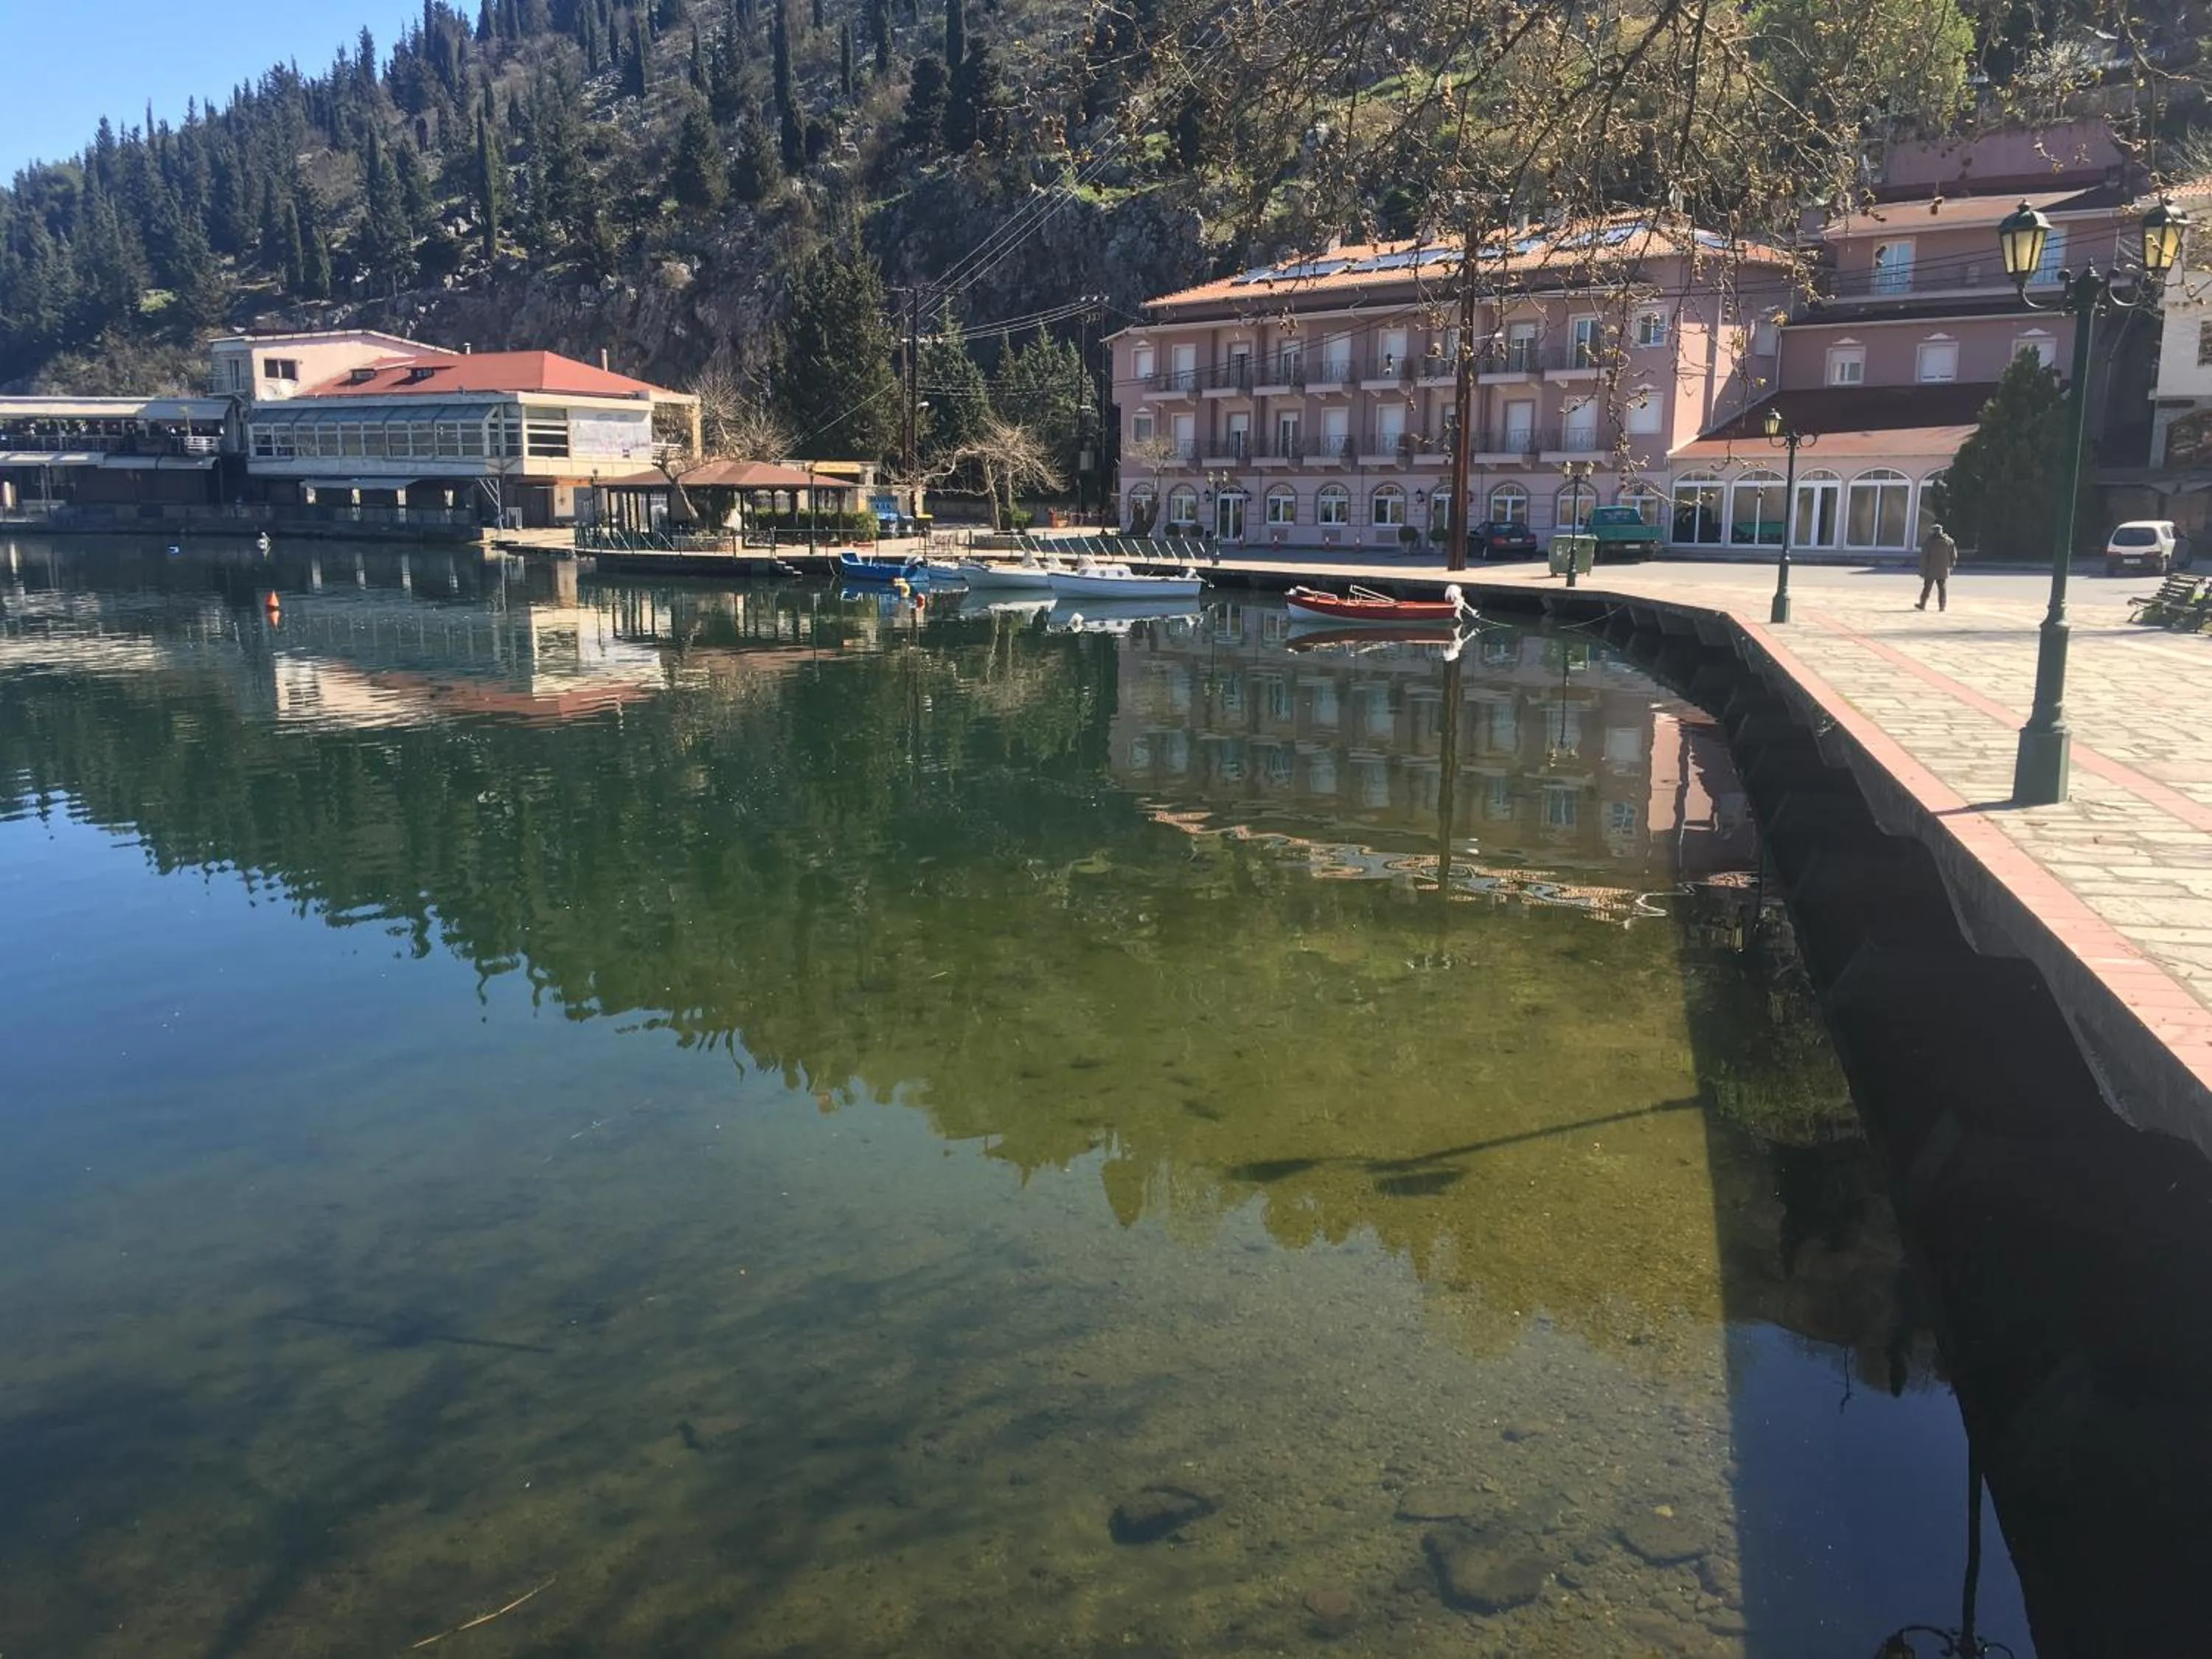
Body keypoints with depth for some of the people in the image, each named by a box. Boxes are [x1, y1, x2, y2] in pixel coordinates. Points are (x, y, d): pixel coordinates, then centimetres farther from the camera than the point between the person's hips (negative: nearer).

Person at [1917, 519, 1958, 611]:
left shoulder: (1928, 541, -7)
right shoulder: (1949, 541, 2)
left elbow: (1924, 558, -8)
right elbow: (1954, 556, 6)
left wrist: (1923, 571, -4)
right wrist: (1950, 566, 21)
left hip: (1931, 571, -2)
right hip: (1944, 571, 2)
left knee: (1927, 588, 7)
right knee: (1943, 589, 7)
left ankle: (1922, 605, 13)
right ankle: (1942, 606, 5)